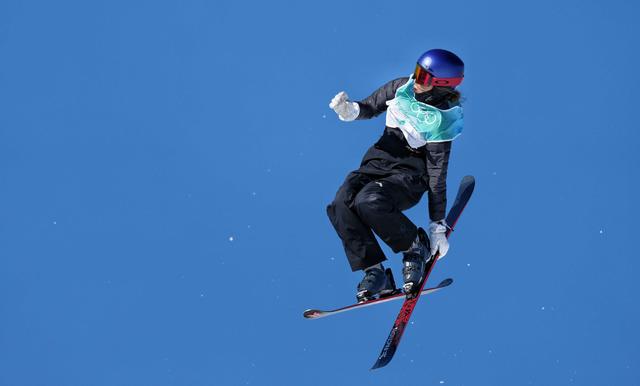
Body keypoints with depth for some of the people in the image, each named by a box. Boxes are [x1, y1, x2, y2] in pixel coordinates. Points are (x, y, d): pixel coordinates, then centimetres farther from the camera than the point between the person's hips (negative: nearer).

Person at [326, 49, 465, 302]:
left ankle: (416, 246, -9)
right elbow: (370, 107, 13)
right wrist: (350, 110, -12)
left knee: (370, 202, -36)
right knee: (342, 205, -24)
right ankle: (375, 273, -15)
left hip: (409, 175, -6)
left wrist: (438, 226, -11)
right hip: (378, 160, 6)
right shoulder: (402, 87, 0)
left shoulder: (441, 121, -15)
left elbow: (437, 174, -14)